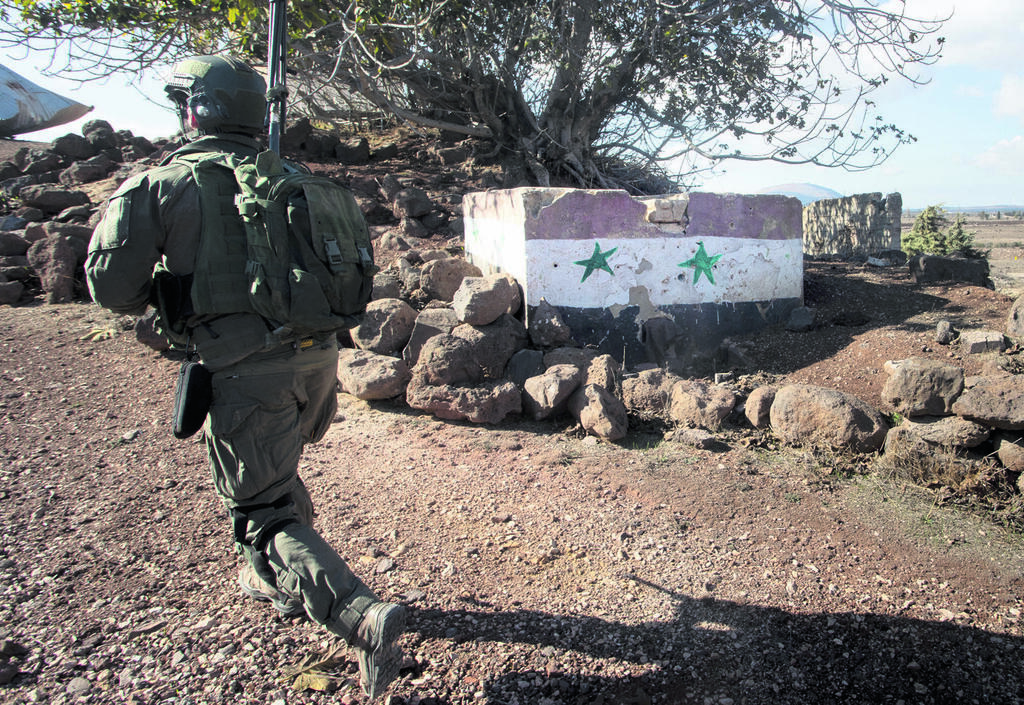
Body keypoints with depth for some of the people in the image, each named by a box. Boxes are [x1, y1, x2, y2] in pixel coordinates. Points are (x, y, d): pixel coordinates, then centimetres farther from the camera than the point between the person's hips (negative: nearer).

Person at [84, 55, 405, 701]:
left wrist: (163, 301, 18)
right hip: (317, 356, 6)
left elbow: (112, 286, -2)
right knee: (277, 473, 29)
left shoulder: (163, 185, 0)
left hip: (247, 369, -6)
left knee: (266, 514, 2)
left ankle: (362, 616, -14)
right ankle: (279, 581, 46)